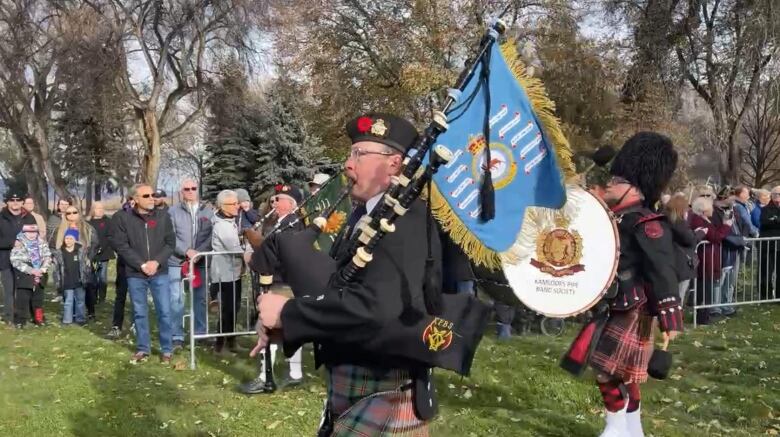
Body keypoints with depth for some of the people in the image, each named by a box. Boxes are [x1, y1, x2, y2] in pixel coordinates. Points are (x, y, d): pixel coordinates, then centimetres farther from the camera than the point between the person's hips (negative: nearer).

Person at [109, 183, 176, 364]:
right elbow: (120, 246, -6)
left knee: (164, 312, 2)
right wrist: (141, 265, -13)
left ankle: (167, 349, 14)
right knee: (140, 313, 9)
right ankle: (143, 349, 21)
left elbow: (170, 242, 2)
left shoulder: (163, 216, 3)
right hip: (135, 274, 0)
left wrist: (157, 262, -12)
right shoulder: (123, 219, -2)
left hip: (160, 273, 1)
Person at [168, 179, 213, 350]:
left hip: (201, 261, 2)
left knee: (201, 298, 9)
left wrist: (199, 253, -13)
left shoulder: (208, 212, 8)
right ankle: (177, 336, 5)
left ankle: (200, 333, 20)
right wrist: (187, 251, -16)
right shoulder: (173, 211, 1)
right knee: (176, 299, -2)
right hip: (177, 261, -2)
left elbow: (212, 236, 1)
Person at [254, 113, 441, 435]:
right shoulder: (363, 216, 8)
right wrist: (280, 321, -9)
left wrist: (286, 312, -24)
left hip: (384, 402, -8)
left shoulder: (407, 221, -21)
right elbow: (335, 288, 9)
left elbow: (374, 306, -35)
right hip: (349, 391, 8)